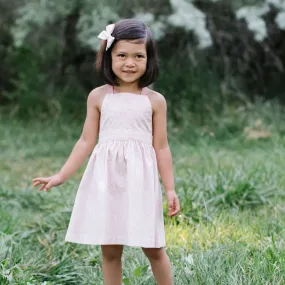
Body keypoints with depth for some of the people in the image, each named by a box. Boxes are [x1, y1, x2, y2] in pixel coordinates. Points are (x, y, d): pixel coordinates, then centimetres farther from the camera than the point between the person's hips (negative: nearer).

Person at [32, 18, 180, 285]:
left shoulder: (155, 100, 1)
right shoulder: (98, 96, 3)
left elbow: (161, 147, 4)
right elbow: (86, 141, 6)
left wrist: (170, 189, 2)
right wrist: (61, 175, 2)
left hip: (141, 179, -1)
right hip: (106, 179, 1)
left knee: (153, 248, 3)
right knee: (109, 249, 6)